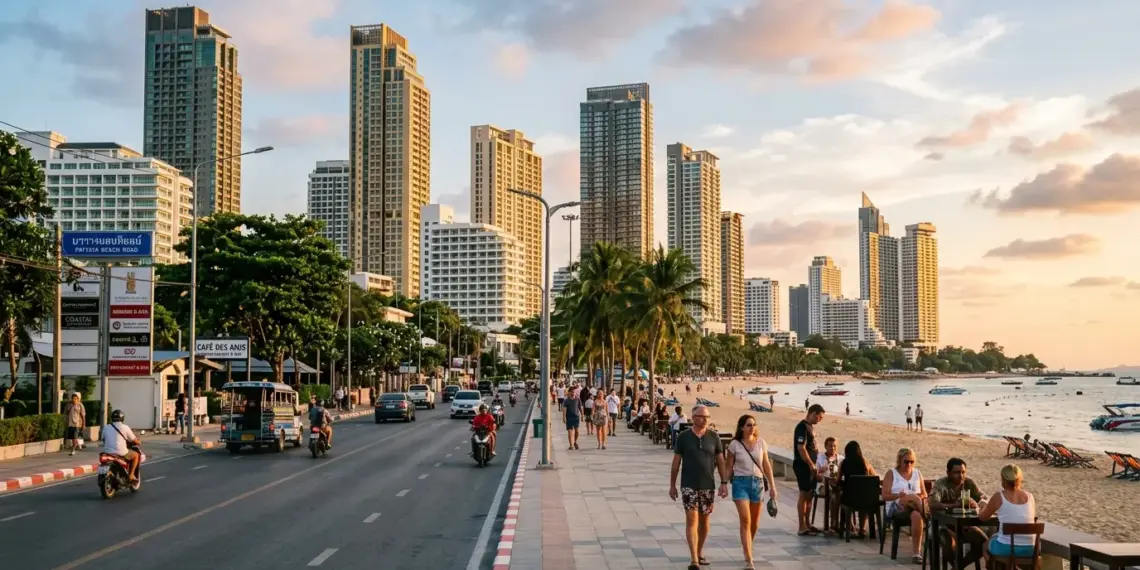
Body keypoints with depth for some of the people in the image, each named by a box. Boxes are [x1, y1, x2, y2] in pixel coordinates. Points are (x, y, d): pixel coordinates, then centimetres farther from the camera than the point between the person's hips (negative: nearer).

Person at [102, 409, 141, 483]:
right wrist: (138, 442, 27)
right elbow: (135, 441, 3)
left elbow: (103, 440, 21)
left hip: (107, 452, 5)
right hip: (121, 453, -5)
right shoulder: (125, 427, -4)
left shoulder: (106, 427, 8)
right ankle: (131, 475, 14)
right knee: (135, 455, 19)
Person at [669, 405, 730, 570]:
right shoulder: (683, 437, -2)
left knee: (704, 520, 11)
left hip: (708, 485, 2)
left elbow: (720, 461, 6)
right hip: (689, 485, -2)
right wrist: (672, 485, 3)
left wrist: (724, 483, -1)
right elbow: (676, 462, 3)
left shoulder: (714, 437, 2)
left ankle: (699, 553, 28)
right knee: (692, 519, -10)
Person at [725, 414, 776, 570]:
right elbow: (729, 467, 2)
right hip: (741, 482, -3)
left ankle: (748, 548, 37)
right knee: (745, 520, -14)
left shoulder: (761, 443, 4)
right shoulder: (735, 444, -3)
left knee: (755, 523, 11)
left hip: (757, 483, 3)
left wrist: (772, 486, 5)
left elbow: (767, 466, 8)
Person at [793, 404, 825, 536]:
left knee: (809, 495, 14)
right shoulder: (802, 427, -17)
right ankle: (802, 527, -2)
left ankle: (807, 524, 22)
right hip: (803, 466, -10)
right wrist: (811, 465, -20)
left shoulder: (810, 426, 14)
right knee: (804, 495, -6)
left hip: (809, 466, 10)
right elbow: (801, 448, -22)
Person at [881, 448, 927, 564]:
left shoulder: (917, 473, 20)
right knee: (913, 497, -39)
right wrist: (898, 495, -19)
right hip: (895, 508, -2)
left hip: (916, 507, 2)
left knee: (916, 515, -39)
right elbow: (885, 496, 0)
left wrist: (922, 497, -7)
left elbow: (924, 495, 19)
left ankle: (917, 553, -38)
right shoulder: (891, 474, 8)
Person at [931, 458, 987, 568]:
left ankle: (959, 565, 5)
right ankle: (956, 565, -2)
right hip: (944, 526, -5)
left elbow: (984, 501, -3)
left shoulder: (969, 483, -1)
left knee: (983, 541, -19)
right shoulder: (940, 484, -14)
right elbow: (933, 505, -29)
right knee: (950, 543, -34)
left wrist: (976, 504, -27)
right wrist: (957, 505, -39)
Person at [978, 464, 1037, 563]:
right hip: (1030, 549, 4)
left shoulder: (999, 497, -8)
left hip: (1006, 548, -4)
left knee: (986, 544, 29)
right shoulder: (1030, 496, 3)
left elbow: (982, 517, 7)